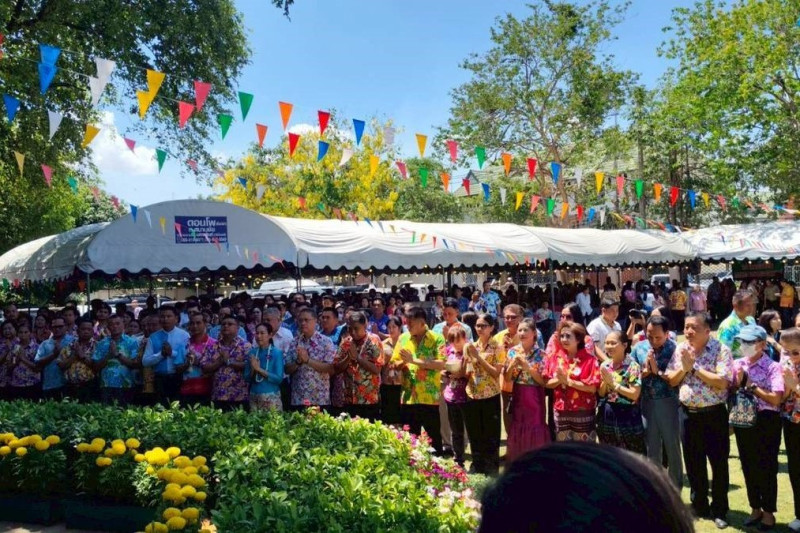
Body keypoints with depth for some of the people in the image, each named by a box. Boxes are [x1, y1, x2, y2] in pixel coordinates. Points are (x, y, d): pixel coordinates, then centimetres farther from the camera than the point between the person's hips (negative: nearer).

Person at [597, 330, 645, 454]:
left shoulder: (632, 366, -11)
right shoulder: (605, 365, 5)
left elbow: (635, 394, -17)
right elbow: (601, 393, 7)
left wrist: (613, 383, -16)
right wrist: (605, 381, -12)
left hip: (626, 416, -5)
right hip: (607, 416, 6)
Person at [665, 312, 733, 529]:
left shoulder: (721, 350, -11)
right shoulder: (681, 349, 3)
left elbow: (722, 382, -22)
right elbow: (670, 381, 4)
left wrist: (695, 367, -20)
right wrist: (684, 368, -13)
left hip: (714, 414, -4)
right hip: (689, 413, 4)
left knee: (718, 463, 6)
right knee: (693, 462, 14)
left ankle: (719, 510, 21)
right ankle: (698, 506, 30)